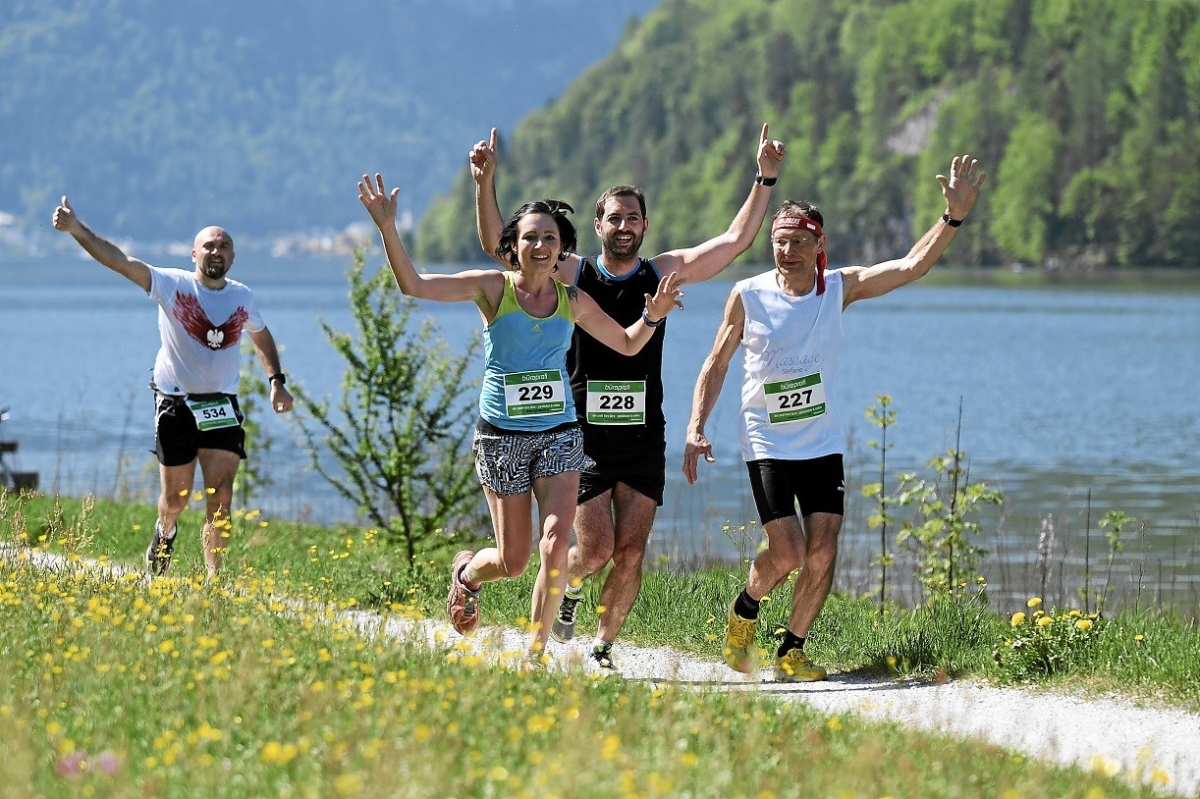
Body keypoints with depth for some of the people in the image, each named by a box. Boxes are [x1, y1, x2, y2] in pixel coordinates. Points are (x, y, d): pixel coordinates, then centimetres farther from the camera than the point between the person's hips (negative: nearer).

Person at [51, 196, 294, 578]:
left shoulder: (243, 298, 5)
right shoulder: (171, 285, -6)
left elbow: (261, 336, 25)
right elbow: (118, 259, -17)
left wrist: (276, 381, 14)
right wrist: (77, 230, -29)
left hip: (222, 405, 2)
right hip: (175, 404, -2)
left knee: (220, 496, -10)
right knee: (175, 496, 9)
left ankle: (213, 579, -7)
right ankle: (165, 533, 44)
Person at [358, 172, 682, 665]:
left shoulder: (573, 301, 4)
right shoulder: (493, 288, -5)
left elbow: (627, 344, 18)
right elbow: (413, 285, -13)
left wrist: (653, 317, -2)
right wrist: (387, 227, -24)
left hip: (559, 434, 2)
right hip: (502, 435, -2)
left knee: (556, 545, -15)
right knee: (513, 561, 2)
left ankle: (535, 654, -1)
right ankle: (466, 573, 40)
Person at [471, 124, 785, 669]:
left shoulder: (663, 273, 5)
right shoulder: (571, 275, 0)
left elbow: (736, 240, 3)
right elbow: (497, 244, -6)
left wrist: (765, 179, -5)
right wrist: (486, 183, -20)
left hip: (644, 437, 2)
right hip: (584, 435, -2)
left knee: (630, 553, -2)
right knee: (595, 550, -8)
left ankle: (604, 646, 15)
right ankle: (568, 586, 26)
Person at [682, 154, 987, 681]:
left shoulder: (840, 288, -2)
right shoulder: (748, 296, -6)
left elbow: (911, 267, -10)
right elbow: (716, 364, 3)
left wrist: (953, 218, -23)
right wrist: (695, 429, -6)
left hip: (823, 444, 2)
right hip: (767, 445, -2)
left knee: (822, 554, -6)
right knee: (786, 554, -13)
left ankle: (792, 652, 11)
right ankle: (743, 612, 18)